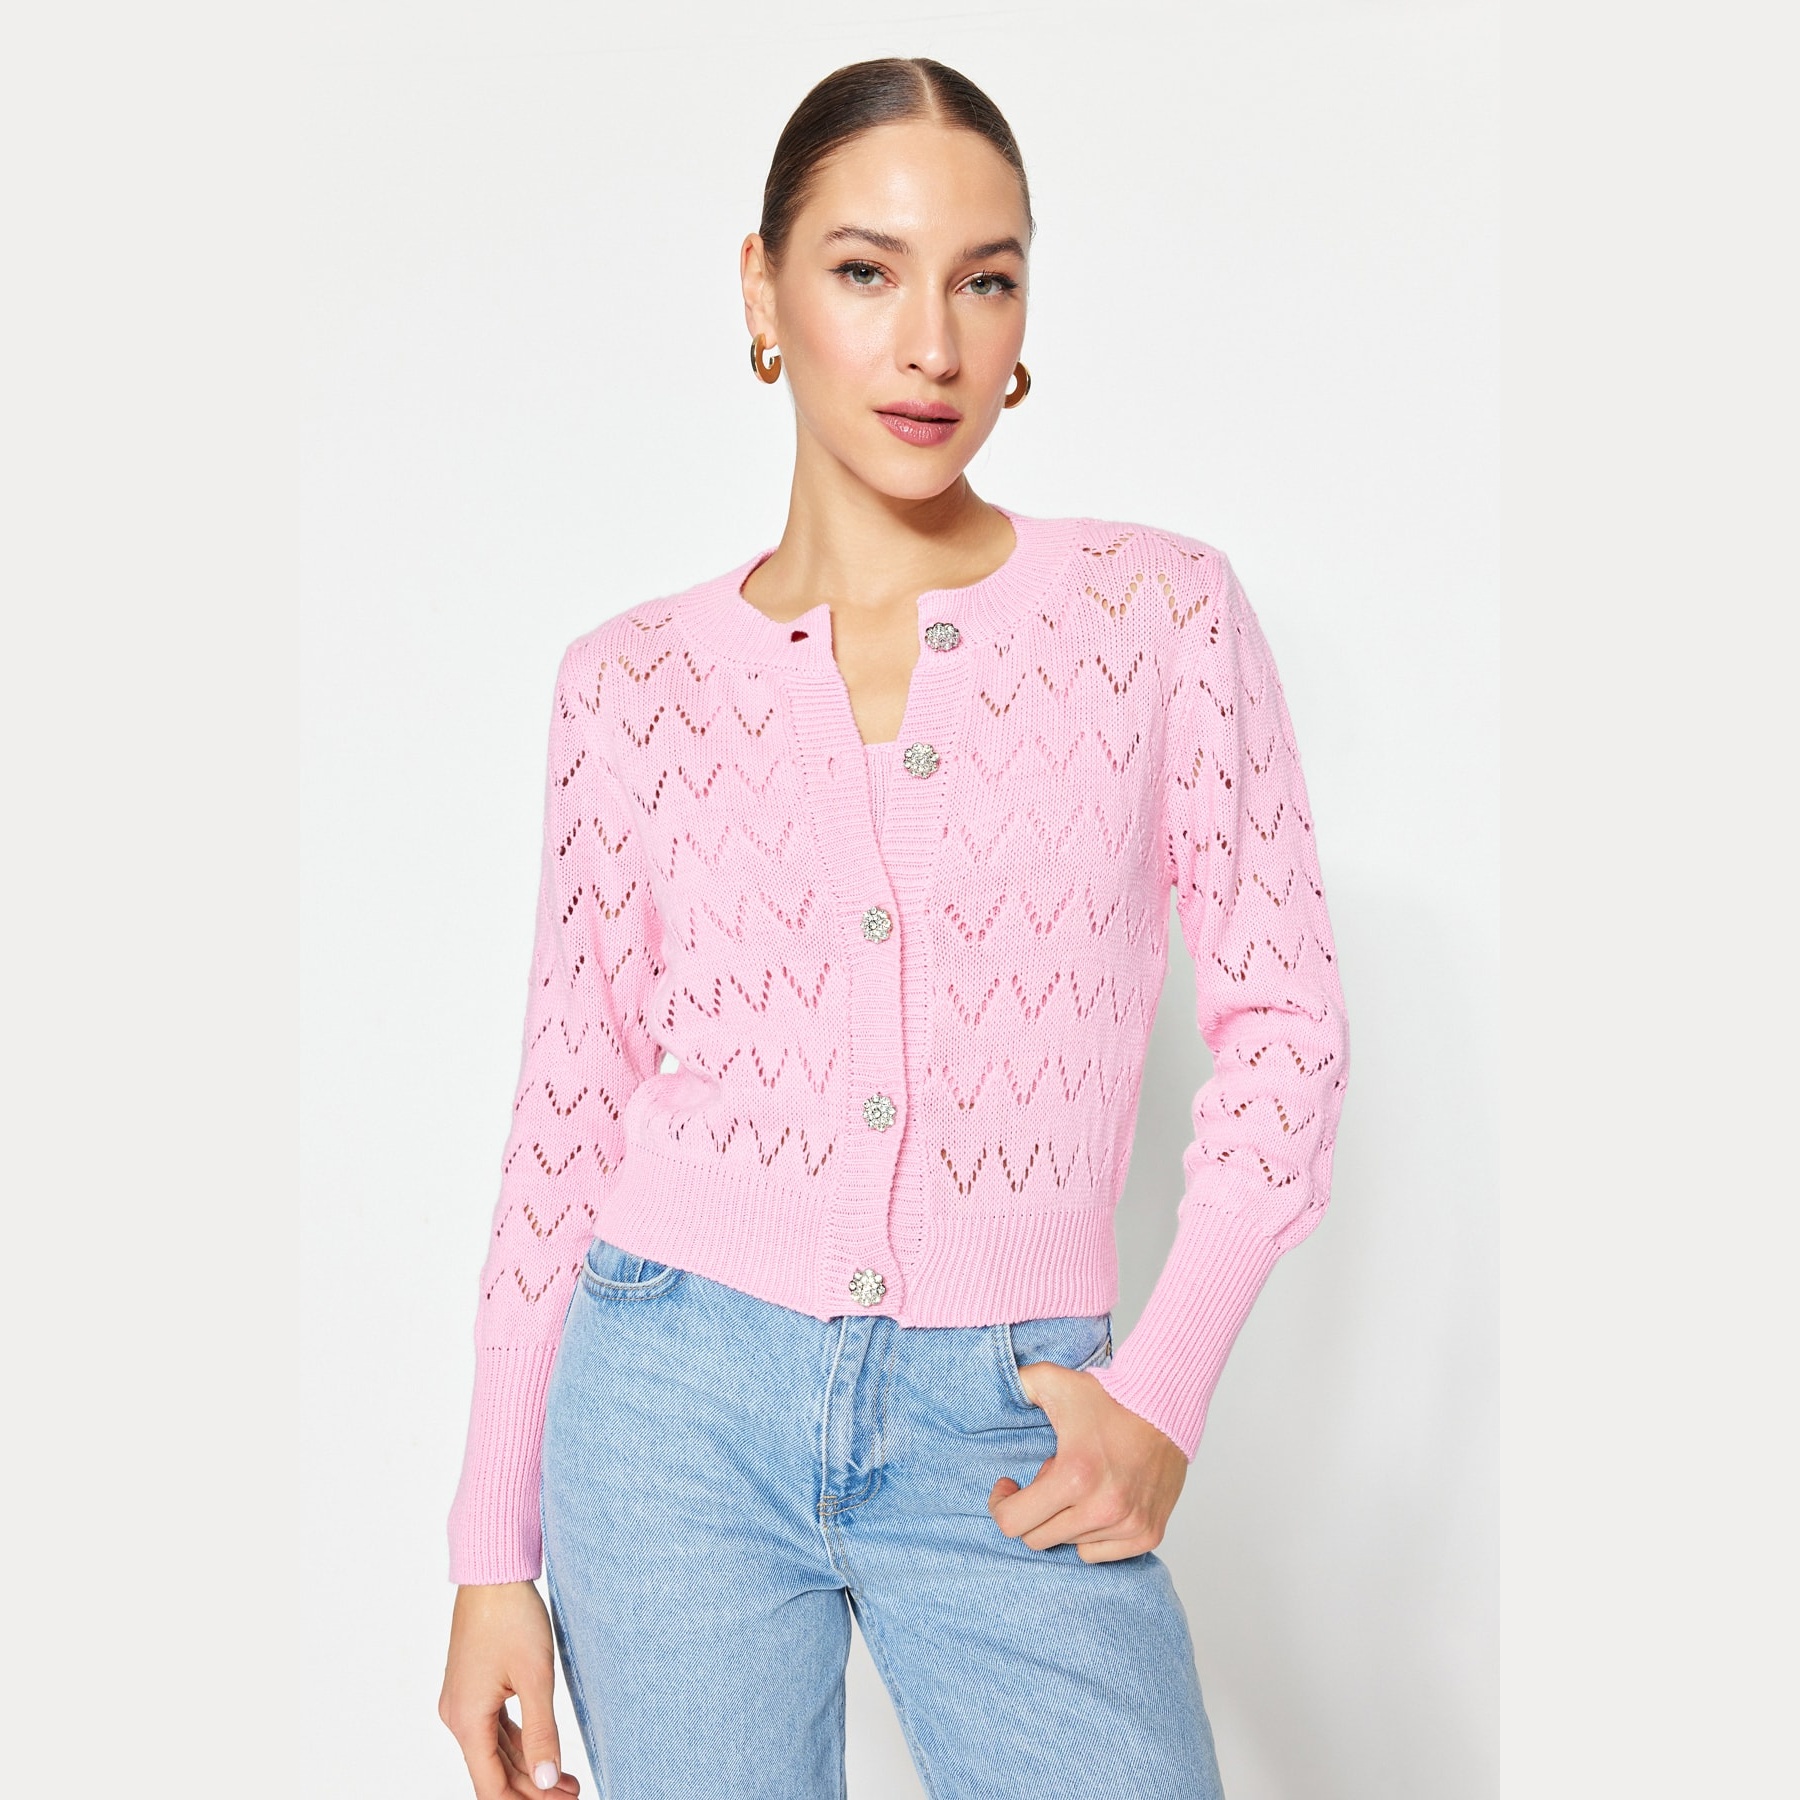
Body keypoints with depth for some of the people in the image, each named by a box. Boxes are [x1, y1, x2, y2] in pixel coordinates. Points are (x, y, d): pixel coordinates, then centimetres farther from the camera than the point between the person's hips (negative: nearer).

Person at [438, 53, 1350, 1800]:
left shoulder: (1155, 606, -2)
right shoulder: (633, 678, 1)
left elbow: (1281, 1016, 2)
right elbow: (567, 1112, 4)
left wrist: (1164, 1384, -7)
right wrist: (493, 1548, 3)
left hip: (1006, 1438, 0)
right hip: (681, 1398, 1)